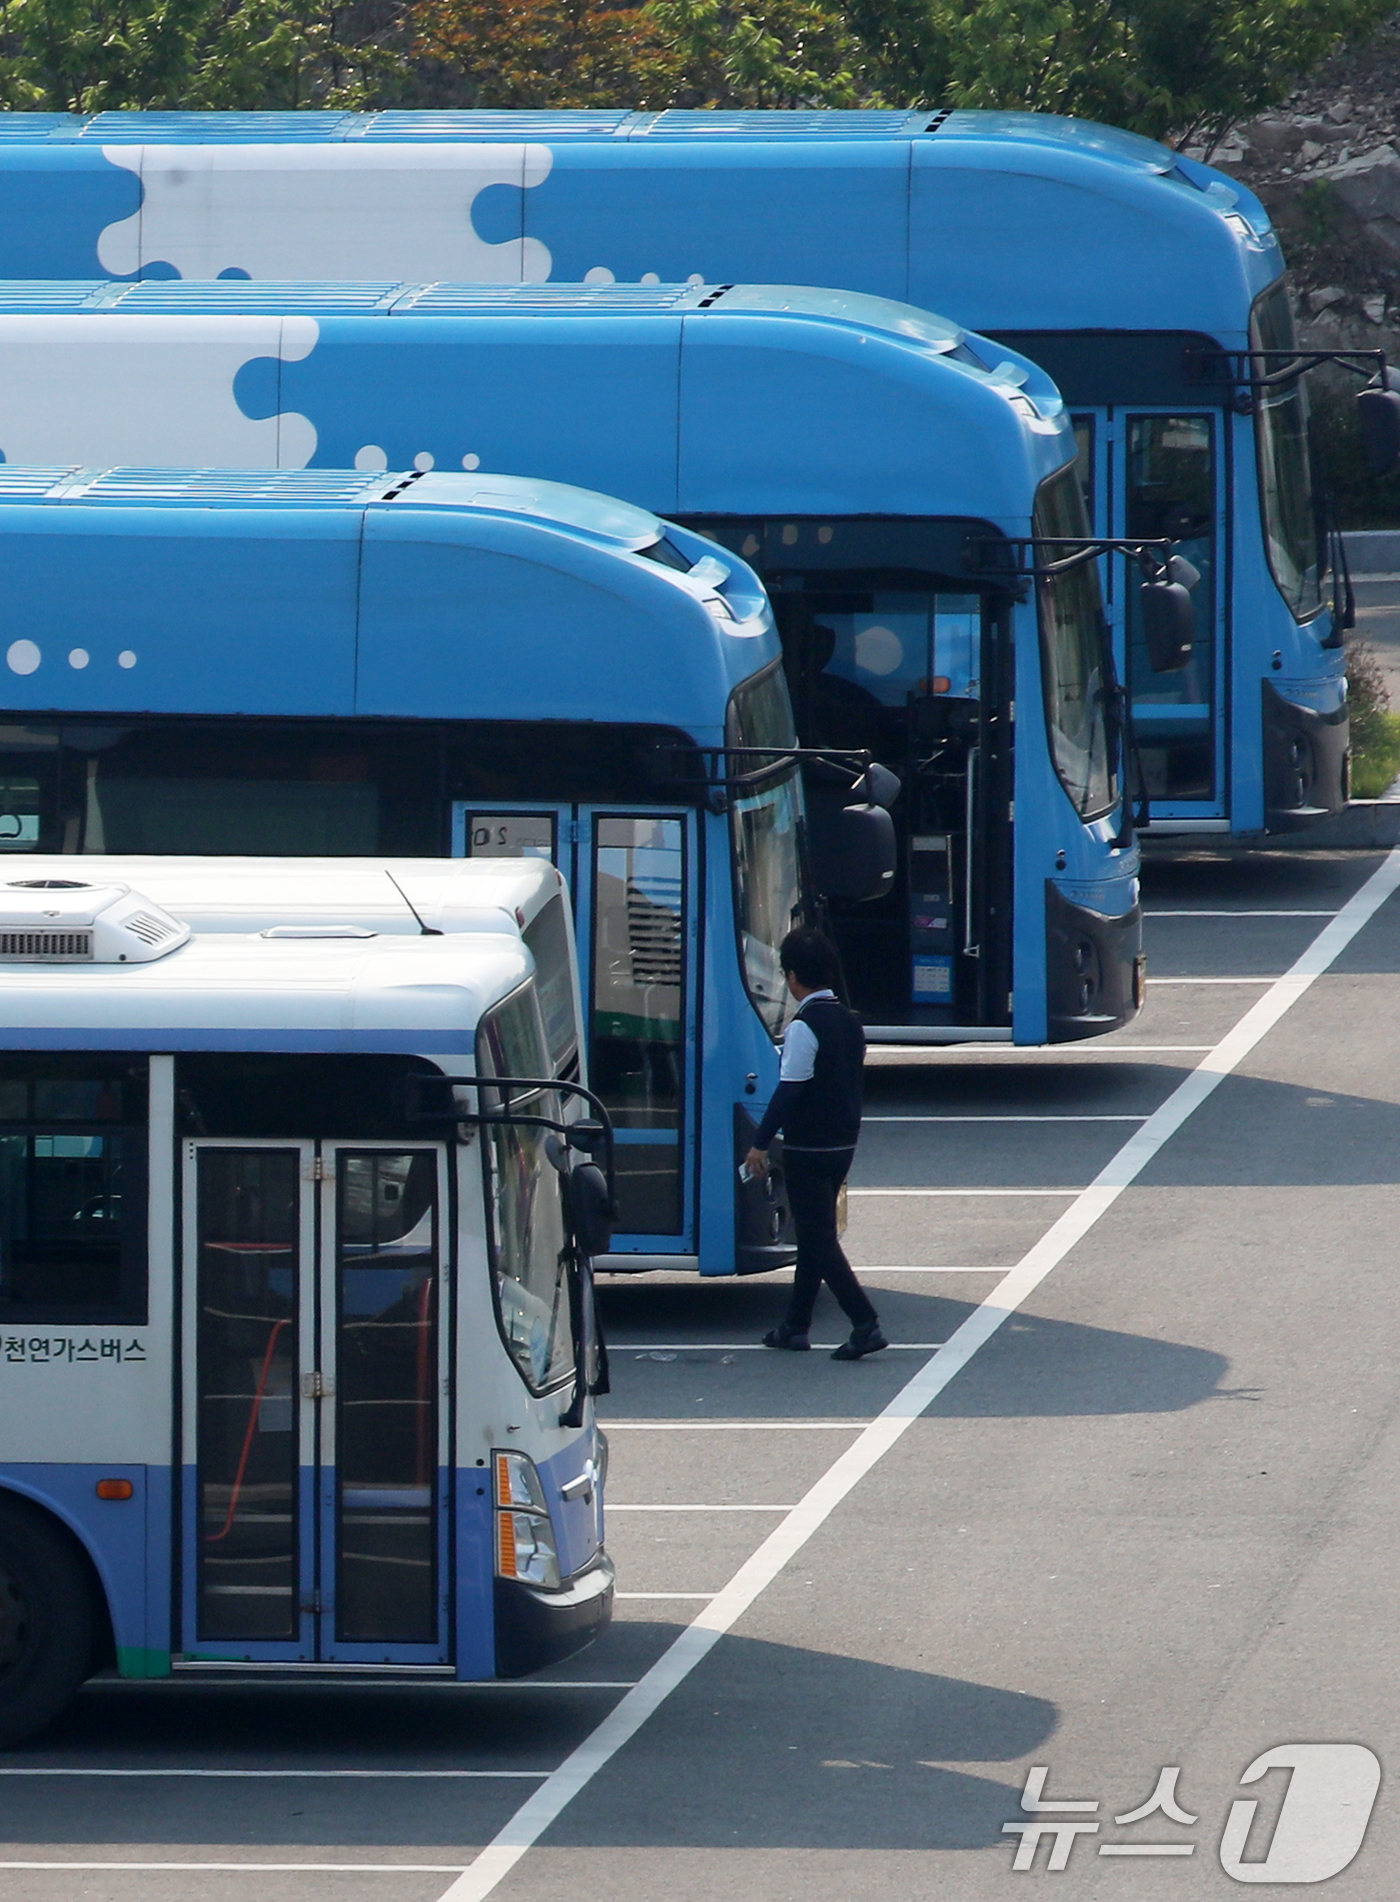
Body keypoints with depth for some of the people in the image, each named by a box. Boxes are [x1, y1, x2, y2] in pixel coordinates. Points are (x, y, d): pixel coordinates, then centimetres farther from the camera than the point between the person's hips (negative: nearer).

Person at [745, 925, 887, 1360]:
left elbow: (790, 1091, -19)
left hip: (807, 1146, -9)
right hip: (842, 1143, 9)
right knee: (815, 1233, 17)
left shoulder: (804, 1027, -17)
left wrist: (760, 1143, -14)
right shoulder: (849, 1022, 9)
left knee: (818, 1238, -7)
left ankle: (865, 1323, -16)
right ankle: (795, 1327, 23)